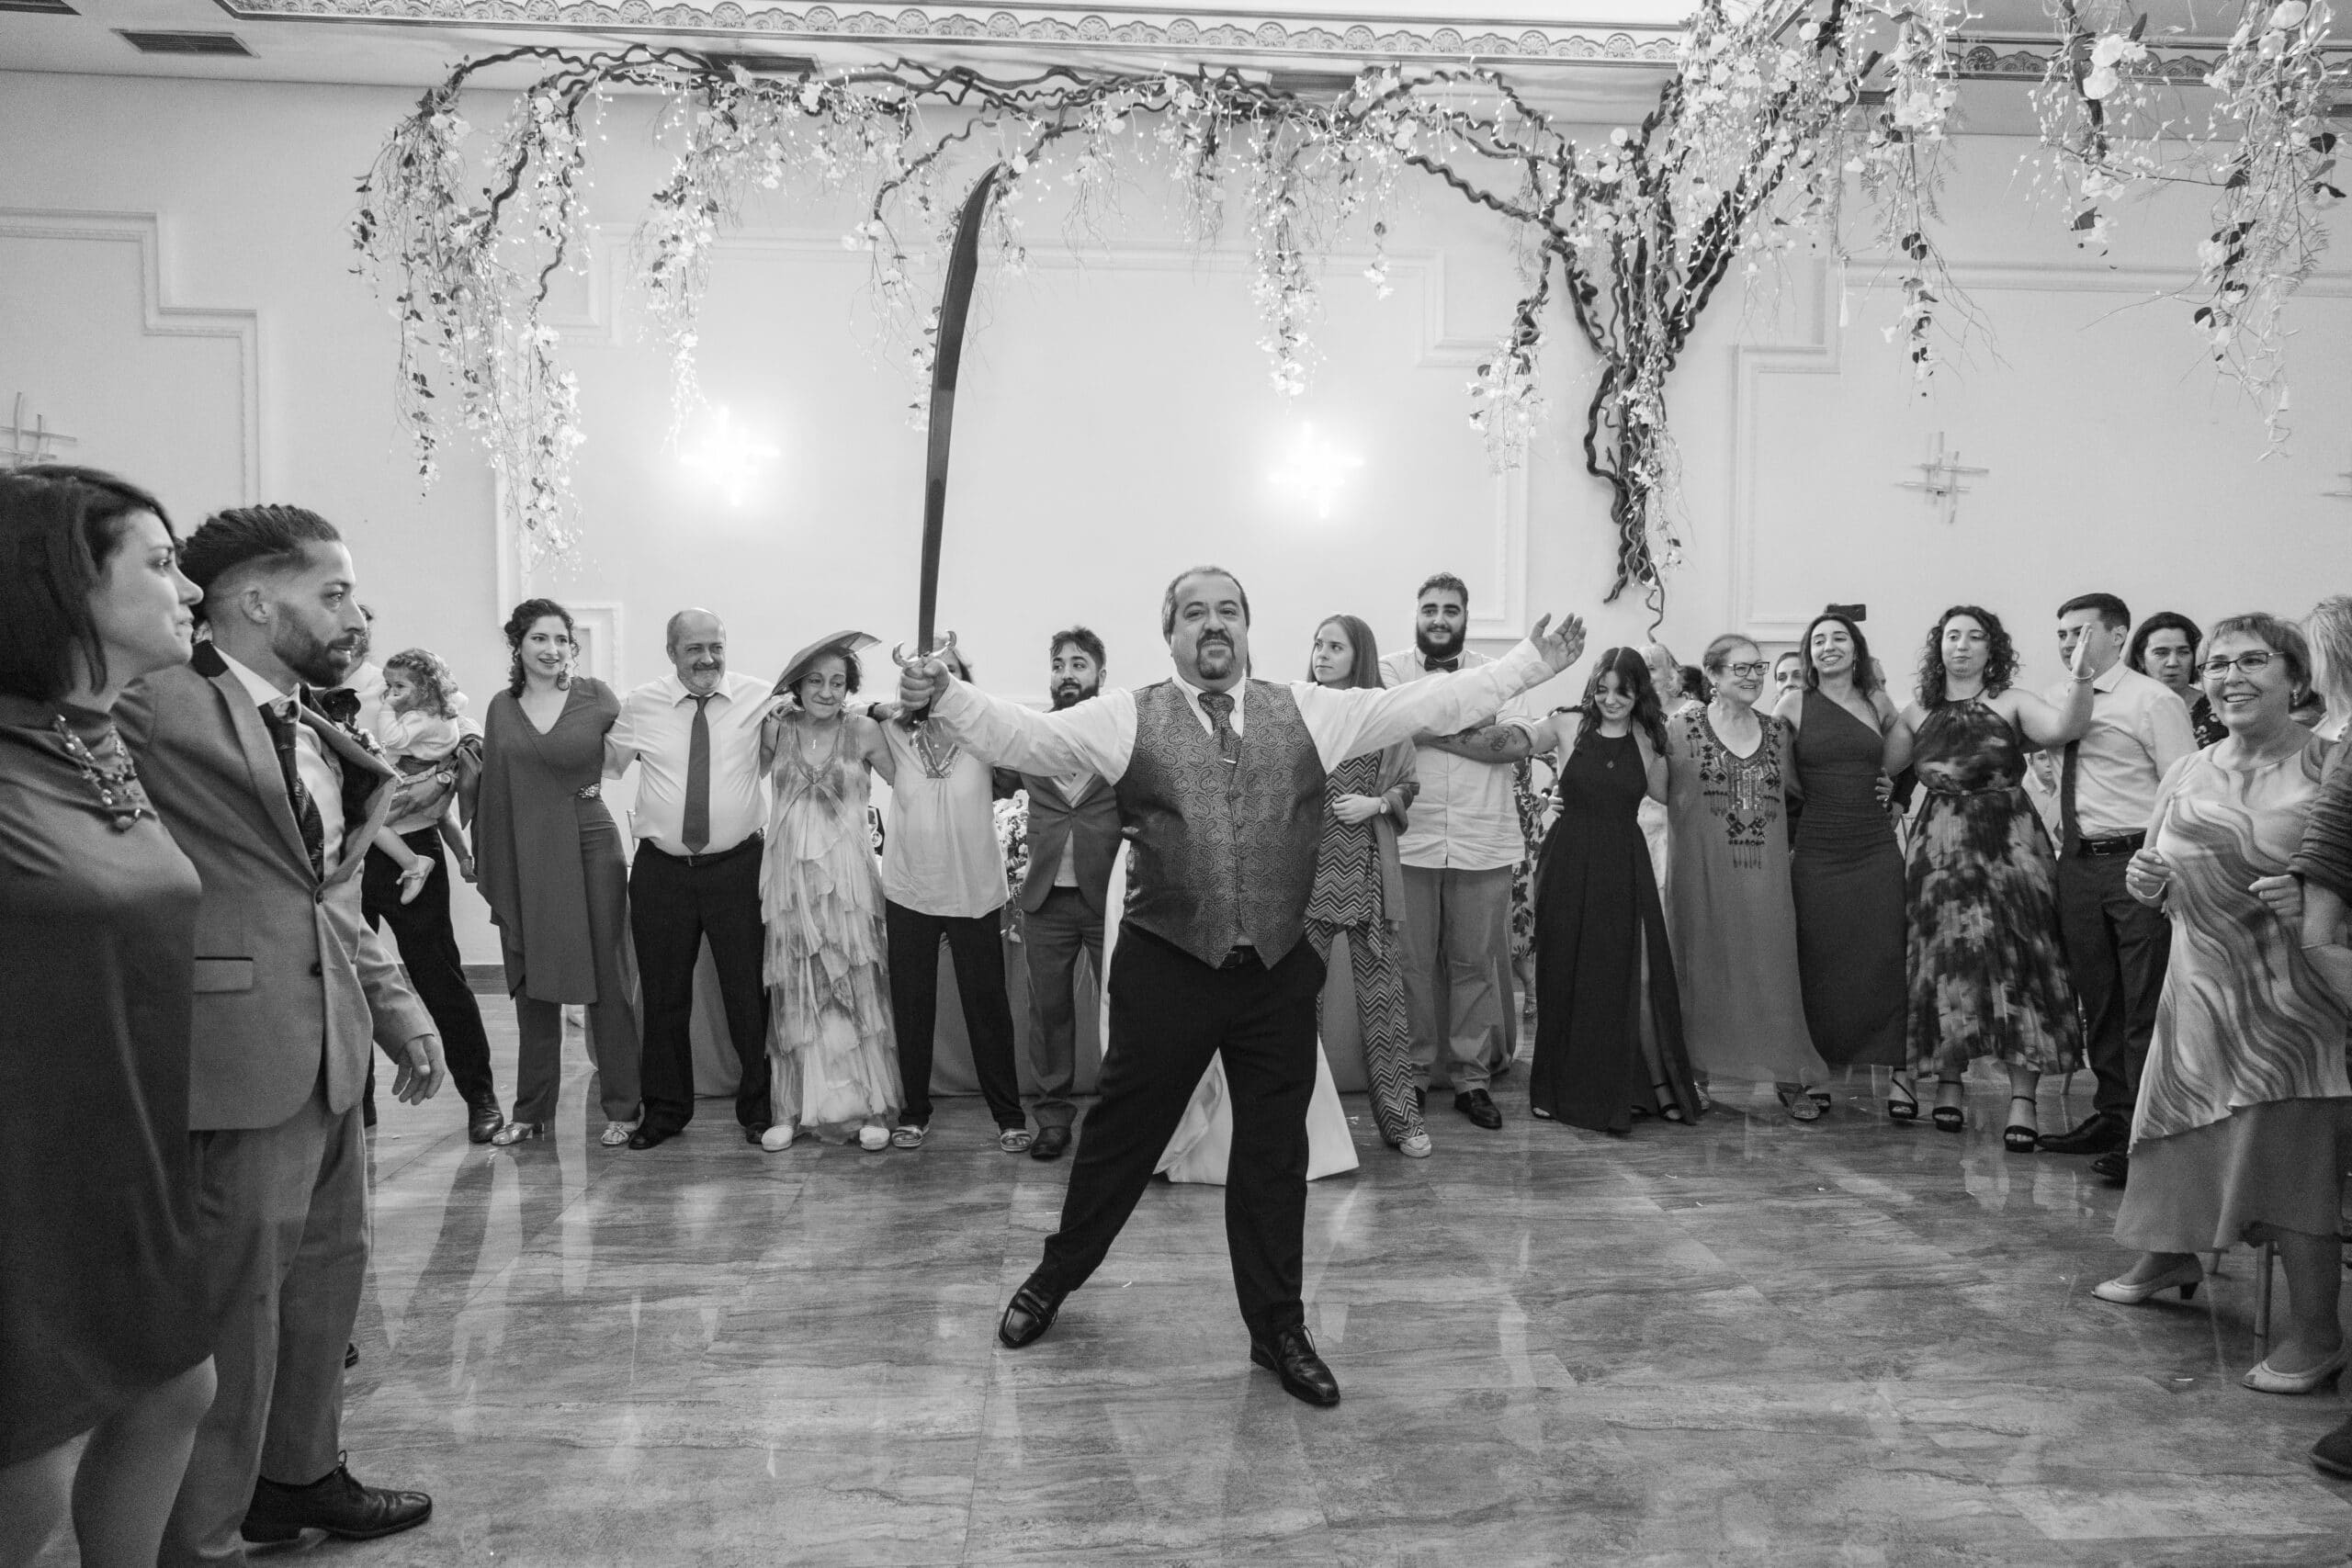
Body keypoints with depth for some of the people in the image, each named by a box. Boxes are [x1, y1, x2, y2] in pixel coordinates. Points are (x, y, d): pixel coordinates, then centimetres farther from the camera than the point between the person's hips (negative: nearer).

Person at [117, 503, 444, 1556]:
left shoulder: (318, 735, 13)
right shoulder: (158, 709, -11)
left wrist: (399, 1011, 16)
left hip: (327, 1053, 9)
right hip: (235, 1055, -9)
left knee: (325, 1272, 20)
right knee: (235, 1301, 4)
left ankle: (299, 1475, 39)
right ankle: (195, 1535, 23)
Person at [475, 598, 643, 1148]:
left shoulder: (595, 696, 1)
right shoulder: (502, 709, 8)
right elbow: (494, 791, 9)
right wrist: (491, 869, 7)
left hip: (591, 850, -3)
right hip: (524, 857, 3)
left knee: (606, 981, 2)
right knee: (532, 984, 9)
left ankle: (622, 1109, 11)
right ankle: (532, 1111, 21)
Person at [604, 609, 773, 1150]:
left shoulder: (759, 698, -1)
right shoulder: (639, 705, 3)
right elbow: (605, 761, 16)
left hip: (738, 866, -1)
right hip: (661, 870, 2)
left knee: (749, 992, 5)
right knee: (663, 994, 10)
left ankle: (757, 1106, 22)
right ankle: (665, 1108, 26)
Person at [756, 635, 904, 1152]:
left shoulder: (863, 730, -2)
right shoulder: (775, 727, 4)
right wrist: (770, 727, -3)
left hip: (846, 876, -2)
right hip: (789, 875, 2)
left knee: (856, 989, 2)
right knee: (795, 993, 7)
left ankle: (868, 1107, 10)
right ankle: (793, 1108, 15)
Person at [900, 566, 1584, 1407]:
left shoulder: (1308, 711, 5)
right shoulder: (1127, 717, -1)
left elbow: (1427, 704, 5)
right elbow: (1026, 736, -9)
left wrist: (1529, 664, 2)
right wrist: (946, 696, -25)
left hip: (1279, 972, 2)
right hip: (1166, 968, -2)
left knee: (1275, 1154, 12)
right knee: (1121, 1133, 12)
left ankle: (1279, 1330, 30)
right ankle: (1055, 1277, 37)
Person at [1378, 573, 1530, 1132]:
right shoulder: (1392, 669, 7)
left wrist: (1433, 727, -9)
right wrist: (1470, 725, -9)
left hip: (1482, 842, 1)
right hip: (1411, 839, -1)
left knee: (1475, 963, 6)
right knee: (1411, 963, 4)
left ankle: (1472, 1078, 16)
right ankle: (1413, 1073, 17)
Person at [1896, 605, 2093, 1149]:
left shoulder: (2011, 703, 3)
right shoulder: (1917, 714, 12)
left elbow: (2063, 728, -15)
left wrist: (2080, 678, -29)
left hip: (2009, 843, -2)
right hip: (1939, 848, 2)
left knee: (2014, 958, -6)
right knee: (1943, 960, 3)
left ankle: (2022, 1099, -5)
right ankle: (1947, 1081, 16)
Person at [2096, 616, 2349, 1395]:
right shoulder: (2185, 775, 8)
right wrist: (2146, 884, -3)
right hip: (2200, 989, 5)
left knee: (2288, 1150, -9)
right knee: (2181, 1127, 15)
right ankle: (2166, 1256, 40)